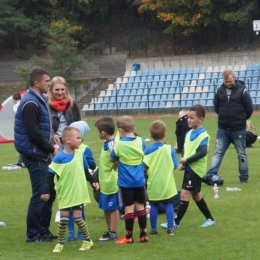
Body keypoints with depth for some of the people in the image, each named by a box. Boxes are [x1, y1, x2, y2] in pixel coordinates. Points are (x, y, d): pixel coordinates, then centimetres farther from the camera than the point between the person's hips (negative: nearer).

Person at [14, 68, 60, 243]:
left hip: (42, 155, 10)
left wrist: (50, 147, 8)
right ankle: (33, 235, 3)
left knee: (50, 192, 14)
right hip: (35, 155, -10)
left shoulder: (39, 100, 14)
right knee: (40, 194, -5)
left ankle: (43, 230, 22)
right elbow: (33, 133, -23)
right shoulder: (31, 104, -18)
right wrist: (52, 150, -16)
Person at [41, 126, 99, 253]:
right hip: (64, 194, -2)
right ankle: (60, 243, 15)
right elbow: (50, 175, -10)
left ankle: (88, 241, 18)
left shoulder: (80, 154, -1)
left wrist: (93, 181, 3)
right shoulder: (59, 158, -13)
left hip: (78, 193, 2)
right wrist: (46, 191, -13)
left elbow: (85, 171, 12)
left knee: (78, 218, 1)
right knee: (63, 219, 0)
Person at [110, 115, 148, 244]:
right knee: (140, 206, 11)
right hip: (139, 180, 4)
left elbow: (112, 158, -1)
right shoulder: (140, 141, -2)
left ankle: (129, 236, 7)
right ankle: (143, 234, 14)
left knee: (129, 207, 1)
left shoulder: (119, 144, -13)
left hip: (126, 181, -4)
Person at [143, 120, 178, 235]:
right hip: (167, 184, 0)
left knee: (154, 206, 9)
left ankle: (153, 229, 13)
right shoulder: (169, 149, -9)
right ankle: (170, 228, 3)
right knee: (168, 204, 8)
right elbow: (174, 166, -6)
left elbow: (145, 167, -8)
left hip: (153, 184, 0)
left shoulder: (148, 150, -8)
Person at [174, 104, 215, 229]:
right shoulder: (189, 133, 10)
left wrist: (186, 160, -23)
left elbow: (203, 152, -27)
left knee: (185, 193, -11)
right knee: (195, 194, 16)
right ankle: (209, 218, 28)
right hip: (188, 168, 9)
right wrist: (182, 163, -1)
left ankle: (176, 222, -8)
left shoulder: (203, 135, -16)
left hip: (196, 169, -9)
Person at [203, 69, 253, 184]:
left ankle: (244, 178, 15)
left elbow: (249, 108, -2)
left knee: (241, 154, 7)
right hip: (223, 129, 3)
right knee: (218, 152, -2)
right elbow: (216, 107, 15)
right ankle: (210, 176, -9)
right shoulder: (219, 91, 1)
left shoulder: (242, 91, -10)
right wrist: (223, 117, 12)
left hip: (238, 129, -3)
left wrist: (241, 120, 7)